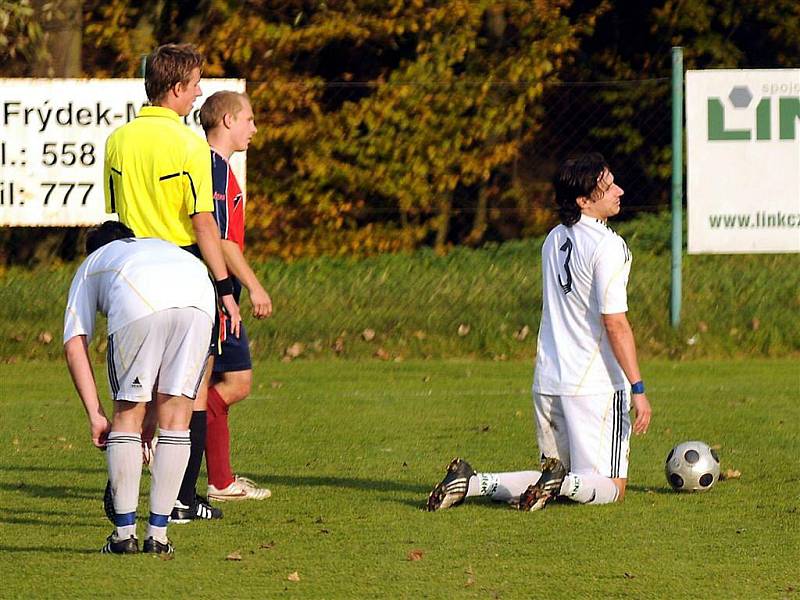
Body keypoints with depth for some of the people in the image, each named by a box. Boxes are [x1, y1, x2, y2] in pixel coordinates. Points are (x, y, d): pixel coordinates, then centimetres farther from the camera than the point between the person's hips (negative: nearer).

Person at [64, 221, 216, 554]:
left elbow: (74, 347, 22)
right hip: (198, 297, 3)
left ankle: (124, 534, 11)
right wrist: (156, 412, 45)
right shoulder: (162, 246, 47)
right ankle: (157, 535, 13)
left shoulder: (90, 267, 37)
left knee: (128, 415, 12)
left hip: (139, 302, -3)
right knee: (175, 417, 13)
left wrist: (95, 415, 20)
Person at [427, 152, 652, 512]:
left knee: (557, 479, 17)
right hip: (597, 385, -7)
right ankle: (563, 482, -27)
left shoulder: (554, 240, 12)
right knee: (611, 488, 1)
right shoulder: (607, 246, -14)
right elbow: (615, 324, -18)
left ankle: (473, 482, -2)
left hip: (547, 384, 7)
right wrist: (638, 389, -15)